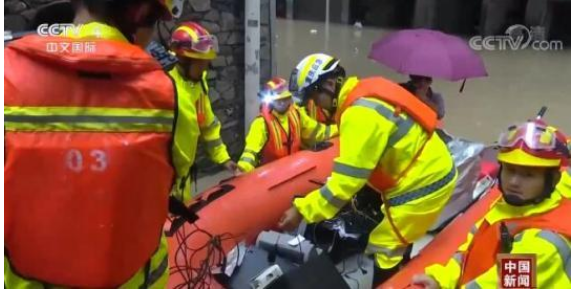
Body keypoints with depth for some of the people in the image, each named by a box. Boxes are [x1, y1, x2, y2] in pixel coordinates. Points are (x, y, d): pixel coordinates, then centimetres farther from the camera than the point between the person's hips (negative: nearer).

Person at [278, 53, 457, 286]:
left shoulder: (361, 112, -26)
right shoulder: (367, 91, 4)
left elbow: (348, 178, -26)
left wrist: (302, 210, -21)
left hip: (422, 183, -10)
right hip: (431, 171, 10)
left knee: (385, 249, 0)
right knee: (398, 244, 24)